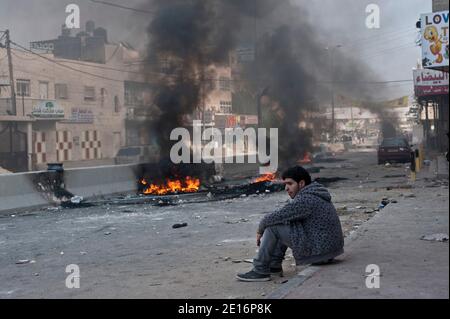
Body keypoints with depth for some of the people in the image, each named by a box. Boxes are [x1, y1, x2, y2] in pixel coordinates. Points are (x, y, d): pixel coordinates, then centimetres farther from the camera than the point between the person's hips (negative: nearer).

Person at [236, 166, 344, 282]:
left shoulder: (306, 200, -18)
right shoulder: (311, 195, 13)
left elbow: (276, 217, -19)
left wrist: (260, 229, 0)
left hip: (319, 250, -10)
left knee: (272, 226, -9)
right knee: (282, 223, 17)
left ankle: (260, 271, -4)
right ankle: (274, 265, 17)